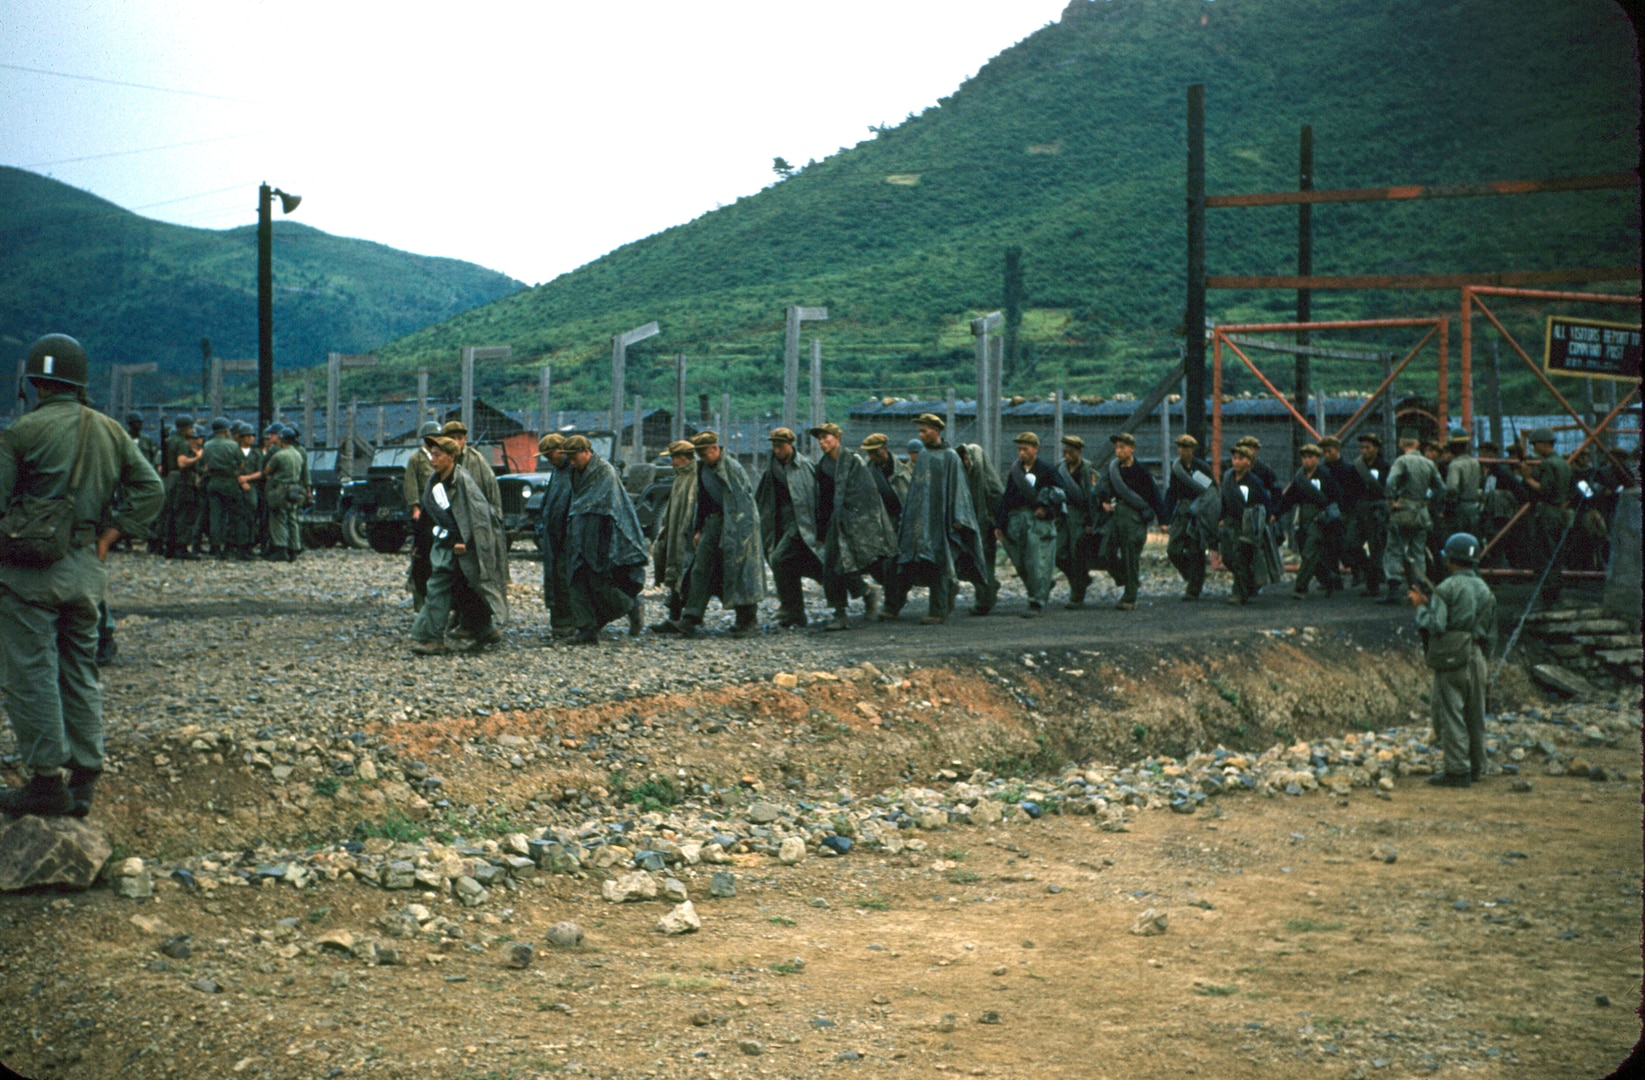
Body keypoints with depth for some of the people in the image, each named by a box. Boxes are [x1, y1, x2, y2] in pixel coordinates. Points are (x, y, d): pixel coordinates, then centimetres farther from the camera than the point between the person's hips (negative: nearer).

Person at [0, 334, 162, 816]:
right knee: (80, 672, 13)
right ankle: (83, 779, 13)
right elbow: (150, 489, 8)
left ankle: (47, 780, -2)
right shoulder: (109, 432, 8)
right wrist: (109, 535, 8)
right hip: (87, 568, 6)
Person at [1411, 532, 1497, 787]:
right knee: (1474, 716, 14)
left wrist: (1422, 608, -2)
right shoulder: (1484, 590, 12)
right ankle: (1476, 766, 21)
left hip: (1451, 661, -7)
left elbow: (1435, 626, -19)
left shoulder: (1446, 589, -11)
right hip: (1476, 659, 7)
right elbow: (1490, 631, 17)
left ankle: (1457, 771, -6)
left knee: (1450, 715, -4)